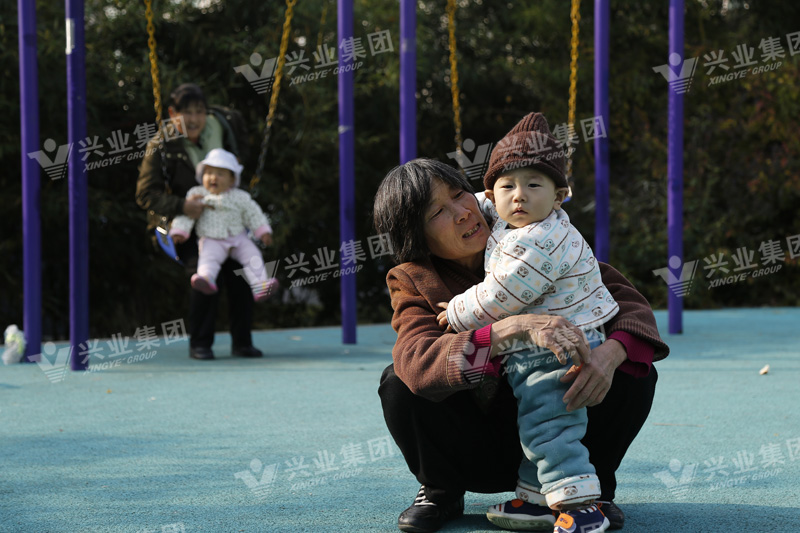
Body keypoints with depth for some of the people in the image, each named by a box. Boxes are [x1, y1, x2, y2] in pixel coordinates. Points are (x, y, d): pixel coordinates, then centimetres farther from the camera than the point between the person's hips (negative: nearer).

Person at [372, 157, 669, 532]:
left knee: (635, 374, -22)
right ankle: (441, 493, 0)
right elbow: (418, 360, -34)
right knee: (400, 383, -27)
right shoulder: (412, 282, -12)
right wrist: (518, 327, -48)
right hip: (477, 453, -1)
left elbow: (626, 298, -14)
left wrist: (609, 355, -39)